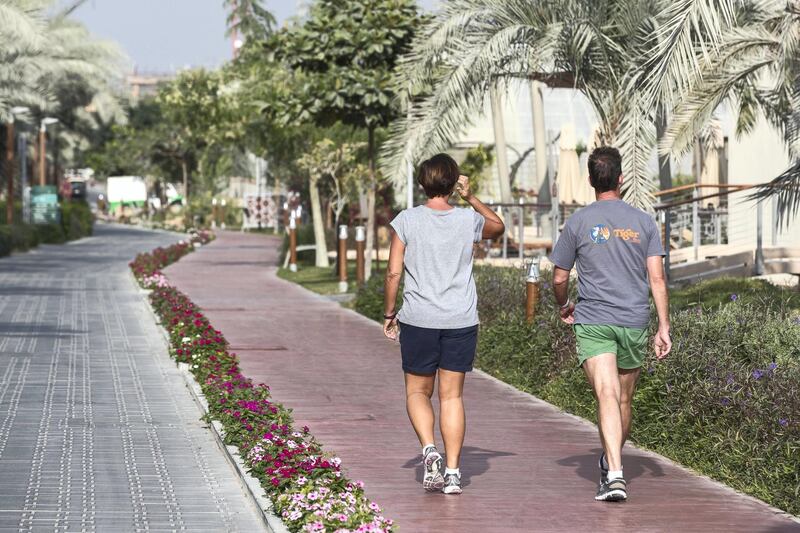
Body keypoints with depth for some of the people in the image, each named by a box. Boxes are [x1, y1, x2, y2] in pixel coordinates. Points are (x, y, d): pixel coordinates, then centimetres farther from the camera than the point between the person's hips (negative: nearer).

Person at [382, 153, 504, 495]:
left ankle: (429, 449, -11)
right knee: (452, 396, 6)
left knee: (417, 392, 12)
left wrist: (389, 314, 6)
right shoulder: (468, 221, 0)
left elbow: (393, 273, -5)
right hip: (461, 322, 1)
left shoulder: (406, 221, -5)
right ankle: (452, 472, 2)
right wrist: (471, 198, 17)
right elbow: (499, 226, 23)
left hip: (418, 320, -1)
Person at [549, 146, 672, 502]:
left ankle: (614, 474, -29)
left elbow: (559, 278, 6)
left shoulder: (578, 223, 0)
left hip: (592, 322, -3)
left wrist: (564, 308, 26)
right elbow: (657, 278, -1)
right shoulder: (644, 222, 4)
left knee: (607, 396, -14)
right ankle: (612, 459, 34)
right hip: (635, 324, 3)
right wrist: (664, 327, 1)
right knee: (624, 400, 17)